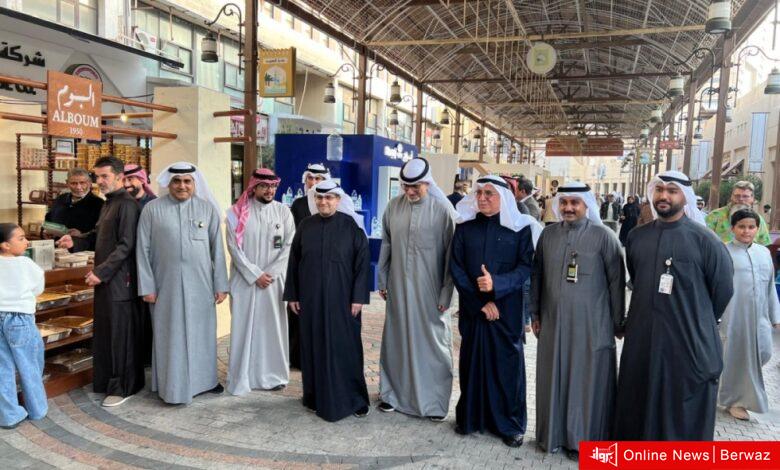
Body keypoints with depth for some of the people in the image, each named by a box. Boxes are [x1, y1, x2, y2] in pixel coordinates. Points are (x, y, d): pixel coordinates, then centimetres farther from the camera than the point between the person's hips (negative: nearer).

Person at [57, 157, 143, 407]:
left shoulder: (127, 204, -14)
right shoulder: (109, 203, 16)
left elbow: (126, 246, -19)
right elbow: (98, 236, 20)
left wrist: (100, 271, -19)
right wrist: (75, 241, 3)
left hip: (120, 281, -9)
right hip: (105, 280, 9)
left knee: (121, 334, 0)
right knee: (105, 332, 14)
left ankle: (124, 387, 10)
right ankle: (108, 381, 26)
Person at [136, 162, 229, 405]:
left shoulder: (208, 209, 1)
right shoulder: (152, 209, -2)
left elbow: (217, 248, 2)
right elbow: (143, 250, -1)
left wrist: (220, 285, 0)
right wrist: (147, 286, -4)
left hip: (200, 284, 1)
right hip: (166, 284, -1)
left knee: (201, 332, 11)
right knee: (170, 335, 7)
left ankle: (204, 378, 26)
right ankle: (173, 384, 19)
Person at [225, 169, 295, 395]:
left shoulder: (283, 211, 3)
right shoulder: (237, 212, -2)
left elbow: (289, 245, -1)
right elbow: (234, 247, -6)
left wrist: (270, 273, -9)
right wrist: (255, 274, -12)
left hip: (274, 280, 1)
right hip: (245, 280, -1)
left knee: (272, 326, 6)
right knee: (244, 327, 2)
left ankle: (272, 375, 17)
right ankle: (242, 377, 11)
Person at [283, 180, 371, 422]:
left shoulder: (351, 226, -6)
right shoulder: (305, 226, 3)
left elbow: (362, 261, -6)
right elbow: (294, 261, 8)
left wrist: (358, 297, -11)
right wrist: (292, 294, 5)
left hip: (342, 298, -3)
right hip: (311, 299, 3)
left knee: (344, 347, 3)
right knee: (314, 346, 9)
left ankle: (352, 399, 17)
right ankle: (316, 397, 23)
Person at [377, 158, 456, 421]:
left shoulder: (443, 209, -10)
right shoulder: (394, 206, 2)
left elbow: (450, 253, -8)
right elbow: (386, 244, 10)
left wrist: (446, 293, -9)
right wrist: (382, 280, 11)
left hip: (430, 289, -3)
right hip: (398, 286, 4)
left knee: (432, 342, 5)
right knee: (396, 339, 13)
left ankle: (435, 400, 19)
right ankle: (393, 392, 28)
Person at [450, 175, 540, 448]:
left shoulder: (520, 228, -3)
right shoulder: (465, 227, 2)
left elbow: (526, 266, -7)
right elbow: (455, 267, -1)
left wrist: (497, 284, -23)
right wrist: (479, 301, -9)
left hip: (506, 309, -2)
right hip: (472, 308, 2)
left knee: (507, 364, 4)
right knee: (472, 361, 8)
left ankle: (511, 423, 18)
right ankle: (469, 417, 24)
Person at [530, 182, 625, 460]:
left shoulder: (603, 236, -8)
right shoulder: (548, 234, 4)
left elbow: (616, 281, -4)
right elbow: (537, 275, 11)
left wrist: (617, 321, -2)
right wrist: (535, 313, 11)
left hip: (591, 325, -4)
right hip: (553, 322, 4)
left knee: (586, 381, 6)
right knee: (553, 378, 13)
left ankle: (583, 439, 22)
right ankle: (553, 433, 30)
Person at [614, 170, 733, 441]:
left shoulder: (703, 239, -9)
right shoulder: (637, 237, 5)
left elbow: (723, 289, 0)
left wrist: (699, 323, 9)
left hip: (690, 342, -4)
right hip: (642, 340, 5)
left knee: (685, 413, 8)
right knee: (640, 406, 15)